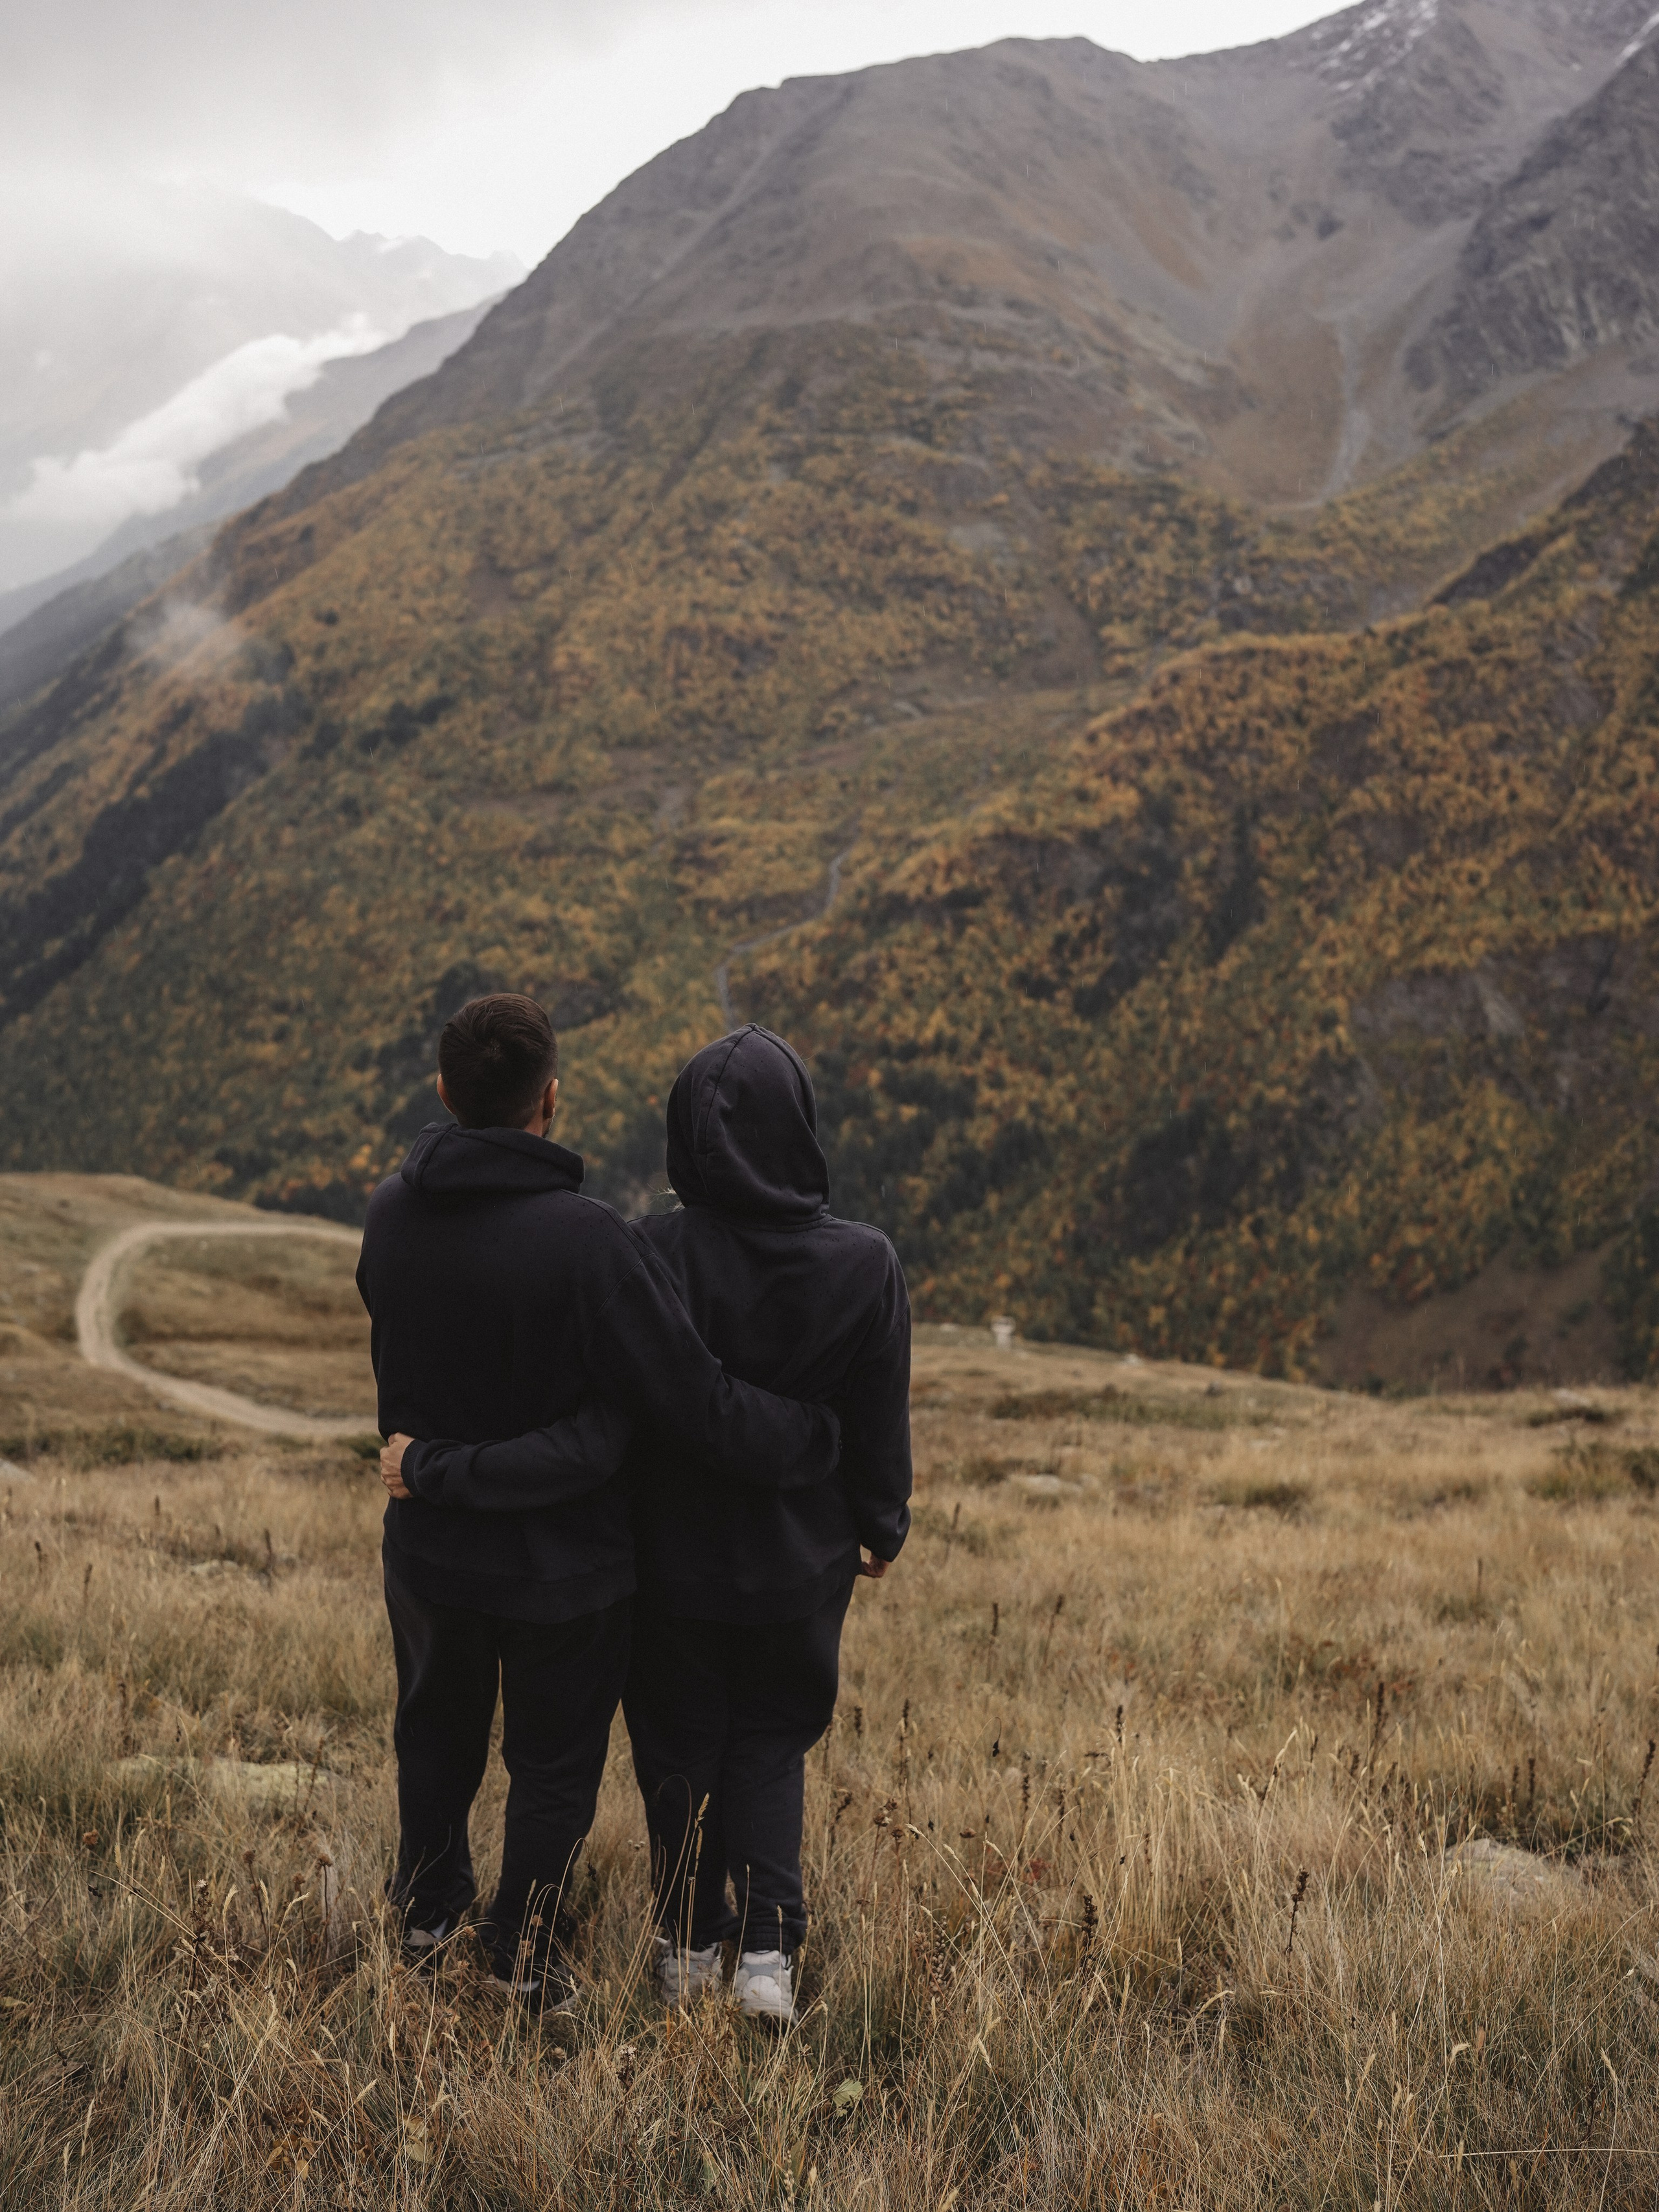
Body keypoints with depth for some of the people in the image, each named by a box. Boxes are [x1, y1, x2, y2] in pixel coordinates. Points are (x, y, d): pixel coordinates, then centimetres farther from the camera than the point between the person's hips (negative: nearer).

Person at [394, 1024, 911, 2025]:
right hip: (802, 1566, 1)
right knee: (773, 1744, 22)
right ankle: (768, 1950, 12)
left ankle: (689, 1951, 34)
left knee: (680, 1751, 21)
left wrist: (442, 1465, -25)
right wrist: (881, 1531, 13)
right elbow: (882, 1429, -6)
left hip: (675, 1566, -1)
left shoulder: (650, 1258, -24)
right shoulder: (865, 1265, -17)